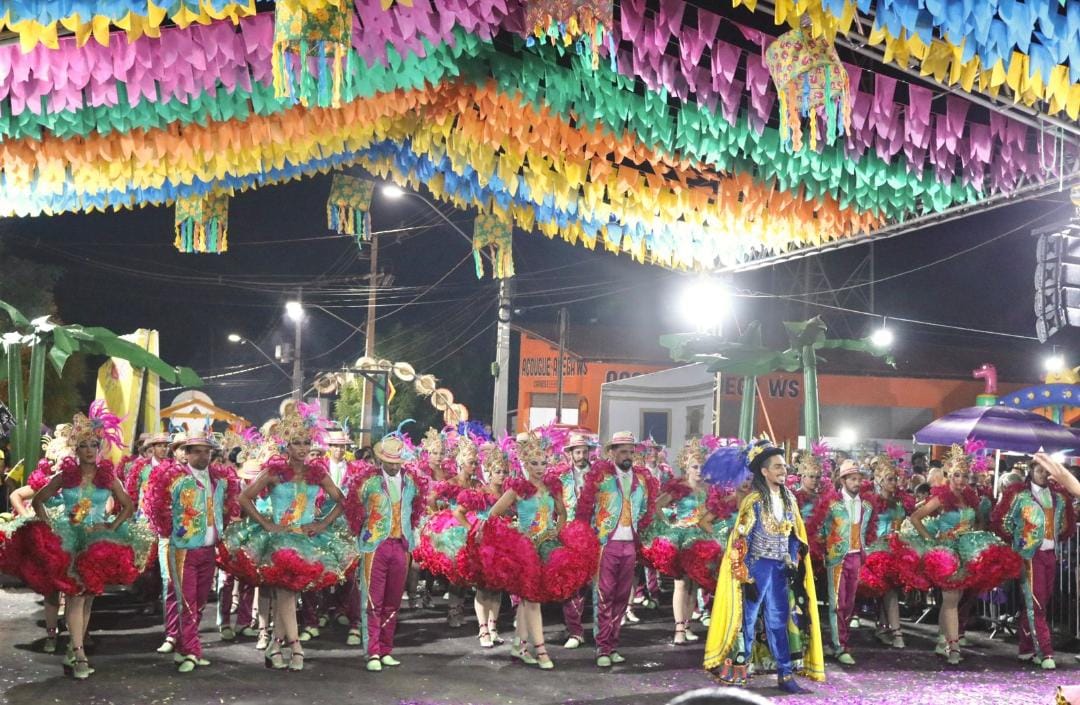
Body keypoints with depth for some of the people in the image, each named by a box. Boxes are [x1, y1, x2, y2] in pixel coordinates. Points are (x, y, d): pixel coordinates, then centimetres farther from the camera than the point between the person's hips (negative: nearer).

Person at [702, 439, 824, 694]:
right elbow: (740, 541, -11)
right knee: (747, 620, 0)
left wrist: (793, 565, 7)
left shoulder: (789, 499, 8)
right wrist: (745, 577, -14)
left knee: (779, 621, 9)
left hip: (780, 568, 6)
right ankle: (734, 673, 9)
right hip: (757, 566, -6)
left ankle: (785, 675, 13)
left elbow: (795, 536, 15)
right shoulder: (753, 500, -10)